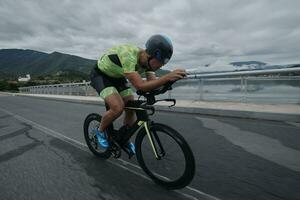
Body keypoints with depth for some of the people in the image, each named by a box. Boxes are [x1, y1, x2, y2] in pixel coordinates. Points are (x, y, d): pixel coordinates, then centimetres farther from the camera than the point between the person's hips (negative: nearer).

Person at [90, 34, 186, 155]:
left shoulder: (147, 60, -15)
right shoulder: (128, 57, -39)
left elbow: (153, 82, -15)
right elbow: (140, 86, -47)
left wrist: (169, 79, -32)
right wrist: (167, 77, -52)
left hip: (117, 77, 7)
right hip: (100, 75, -7)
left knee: (131, 108, -2)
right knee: (118, 107, -27)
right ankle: (100, 131, 4)